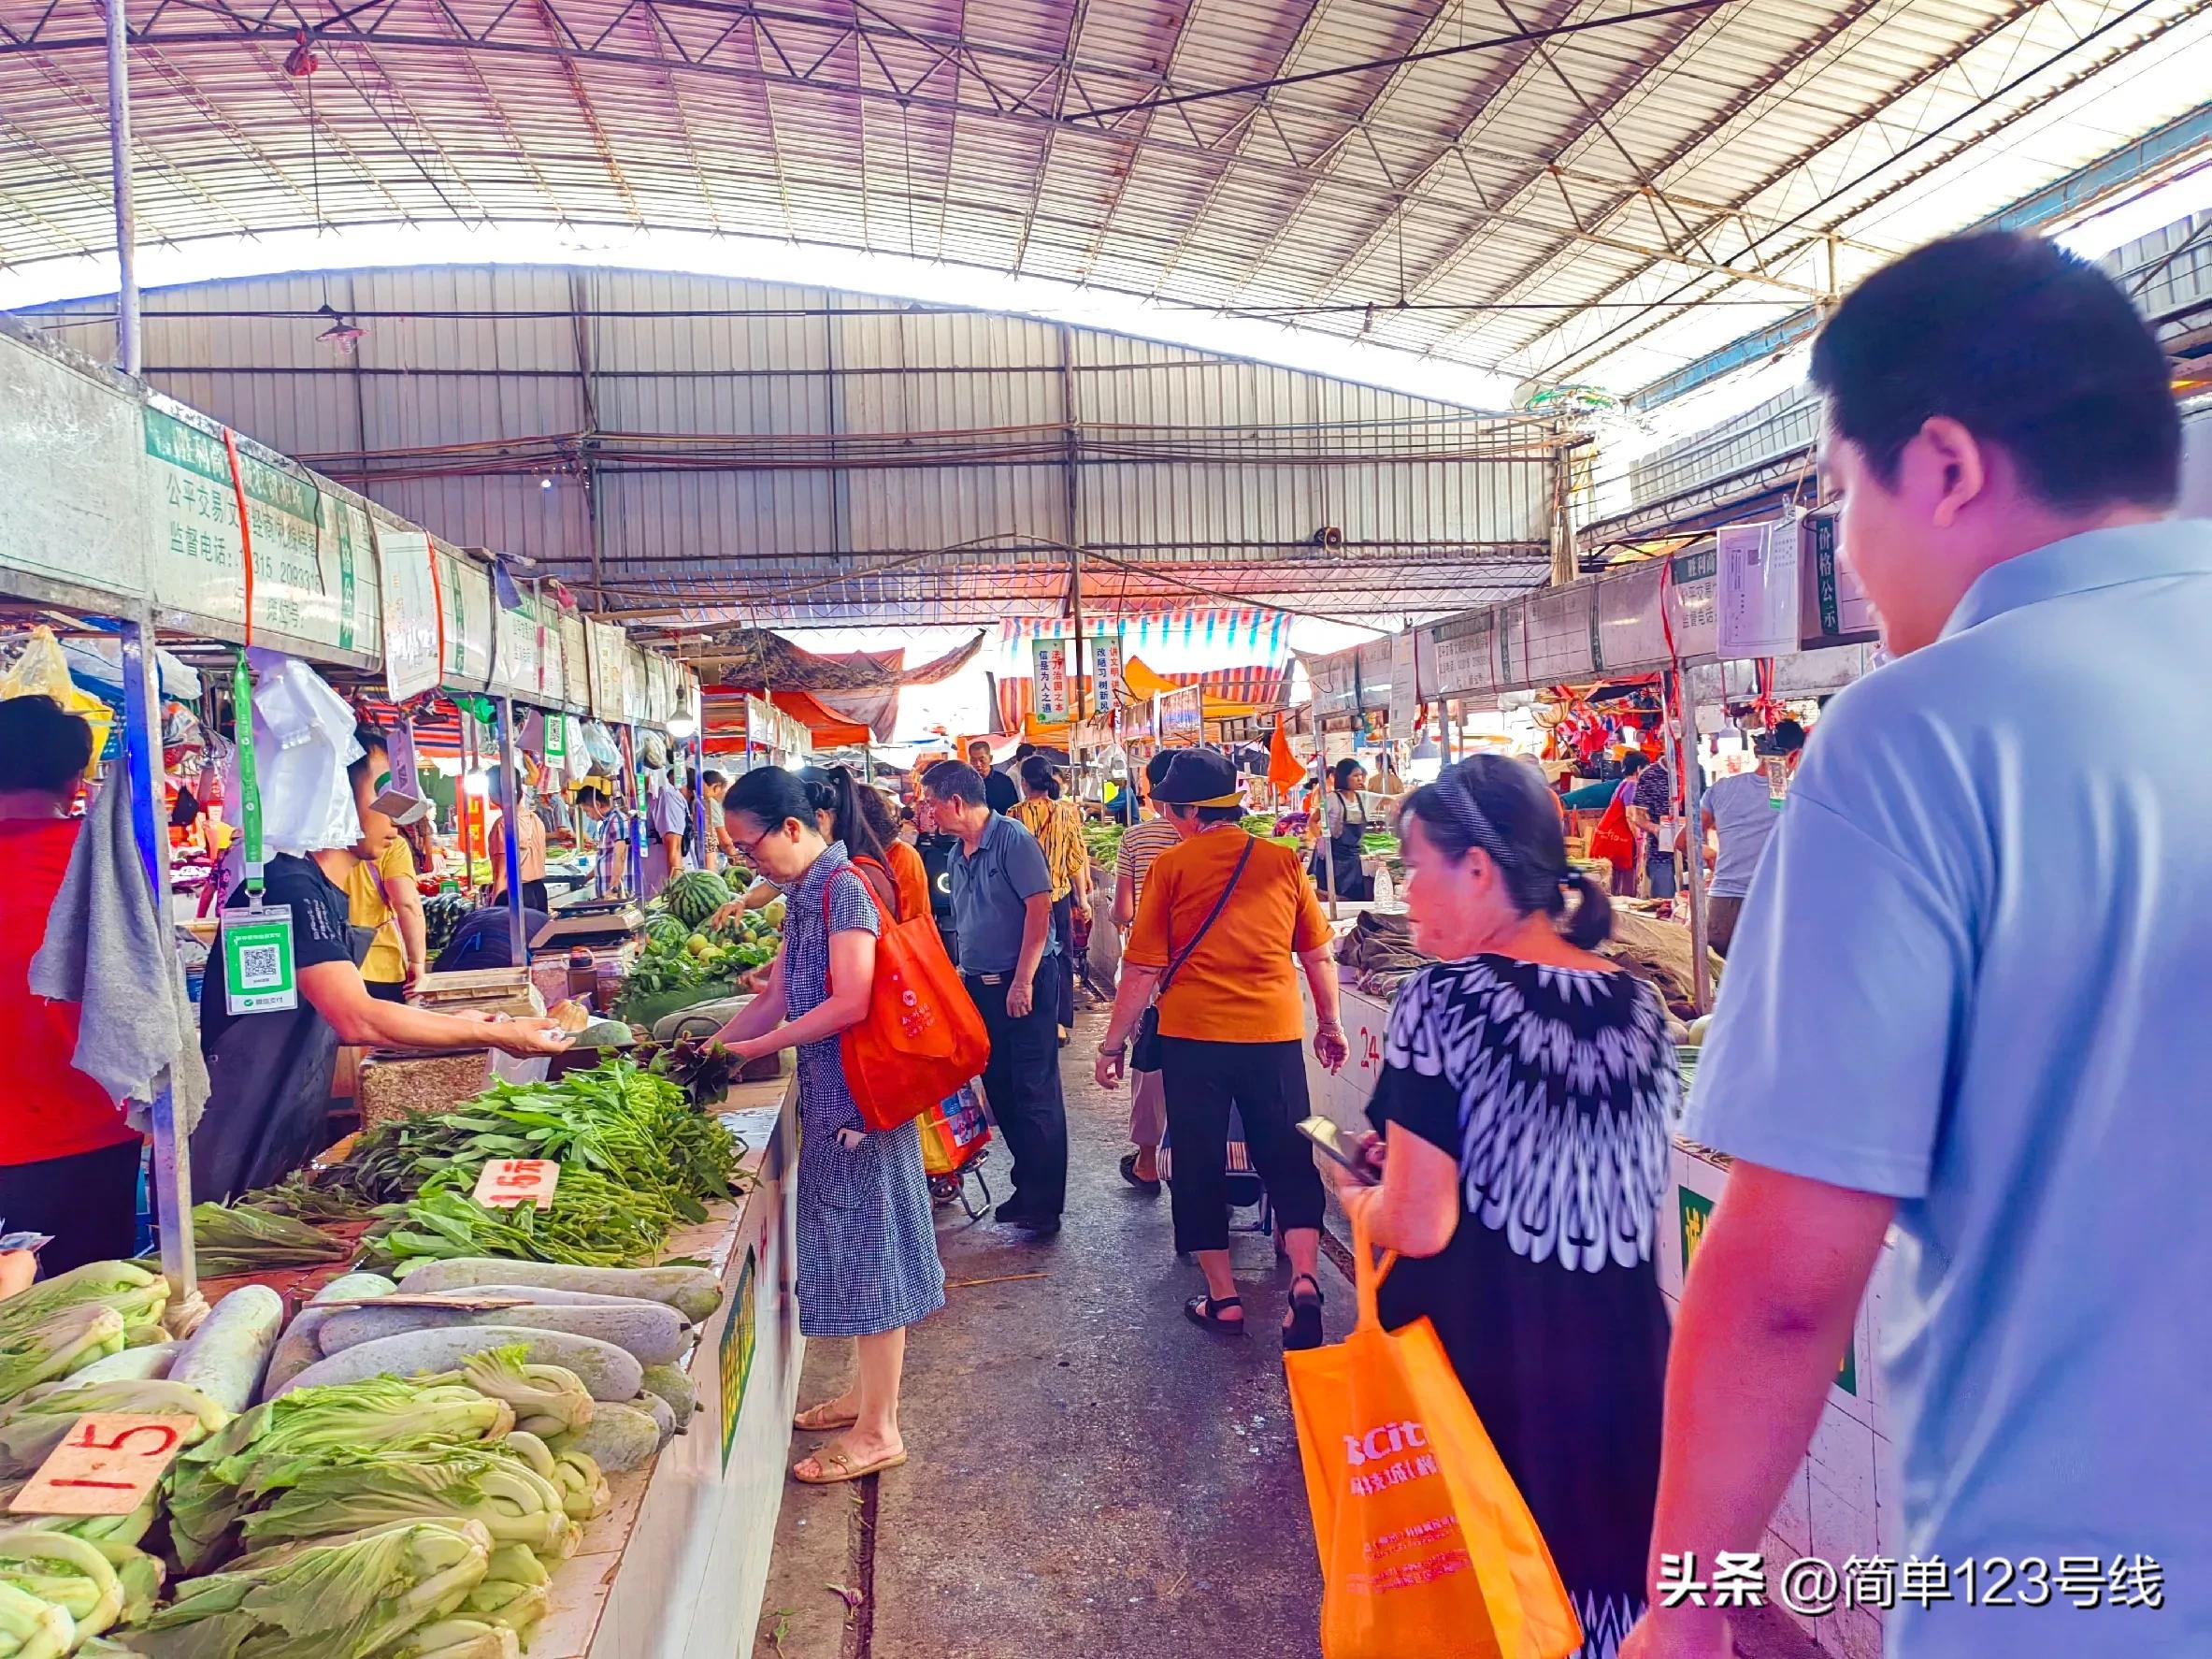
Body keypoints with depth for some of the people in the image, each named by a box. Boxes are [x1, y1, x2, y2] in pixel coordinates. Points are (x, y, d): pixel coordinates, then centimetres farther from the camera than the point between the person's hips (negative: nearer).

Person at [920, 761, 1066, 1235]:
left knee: (1035, 1095, -3)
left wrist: (1022, 981, -21)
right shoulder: (958, 855, 12)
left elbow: (1039, 907, -18)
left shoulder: (1012, 839, -13)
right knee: (1000, 1092, 13)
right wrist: (963, 975, 17)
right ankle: (1028, 1186, 26)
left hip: (1021, 985, -8)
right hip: (979, 985, 9)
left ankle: (1044, 1204, 4)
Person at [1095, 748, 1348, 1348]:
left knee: (1200, 1165, 13)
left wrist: (1113, 1041, 4)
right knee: (1289, 1160, 14)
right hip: (1274, 1031, 2)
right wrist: (1330, 1023, 23)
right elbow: (1318, 953, 9)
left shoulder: (1172, 865, -5)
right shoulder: (1283, 860, 2)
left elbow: (1143, 967, -5)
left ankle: (1223, 1298, 19)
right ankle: (1304, 1282, -1)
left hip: (1193, 1035, -2)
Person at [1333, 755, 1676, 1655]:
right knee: (1600, 1554, 20)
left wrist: (1357, 1198, 3)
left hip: (1483, 1354, -5)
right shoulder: (1638, 1003, 1)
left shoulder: (1443, 998, -16)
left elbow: (1420, 1228, -19)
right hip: (1624, 1353, 5)